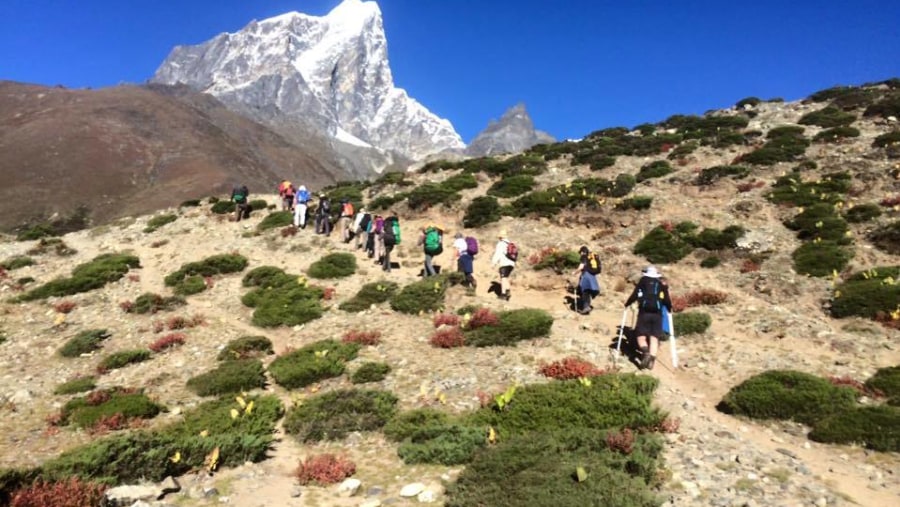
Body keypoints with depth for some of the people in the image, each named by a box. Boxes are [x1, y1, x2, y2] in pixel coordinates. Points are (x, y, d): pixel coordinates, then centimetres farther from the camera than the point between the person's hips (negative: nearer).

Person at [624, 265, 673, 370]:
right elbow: (667, 300, 12)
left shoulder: (643, 281, 10)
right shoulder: (661, 285, 16)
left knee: (641, 335, 2)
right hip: (657, 314, 2)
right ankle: (652, 359, -10)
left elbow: (635, 295, 3)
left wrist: (627, 304, 17)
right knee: (654, 337, 3)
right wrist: (669, 309, 31)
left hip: (644, 312, -2)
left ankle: (645, 352, -25)